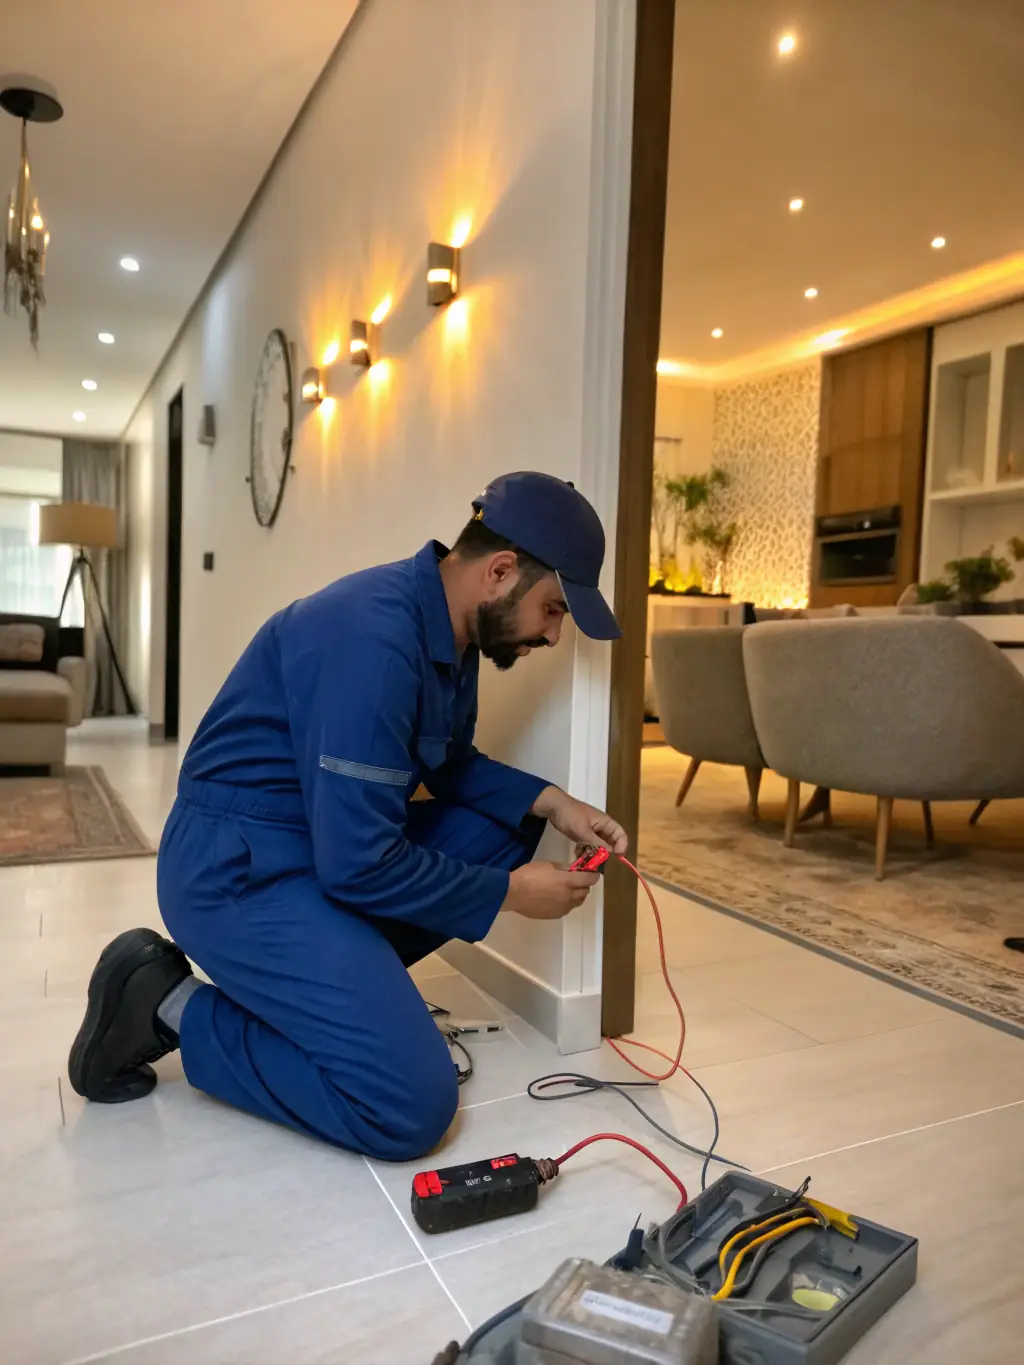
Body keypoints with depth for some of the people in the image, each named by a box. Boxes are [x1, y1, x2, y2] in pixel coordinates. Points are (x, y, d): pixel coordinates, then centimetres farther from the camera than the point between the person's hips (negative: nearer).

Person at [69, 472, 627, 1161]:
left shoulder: (454, 631, 3)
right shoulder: (376, 639, -27)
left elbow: (453, 767, 16)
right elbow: (358, 865, -26)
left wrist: (551, 802, 0)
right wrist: (508, 893, -14)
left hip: (332, 843, 10)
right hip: (238, 869, -10)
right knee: (412, 1105, -15)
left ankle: (325, 980, 7)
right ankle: (170, 1007, 0)